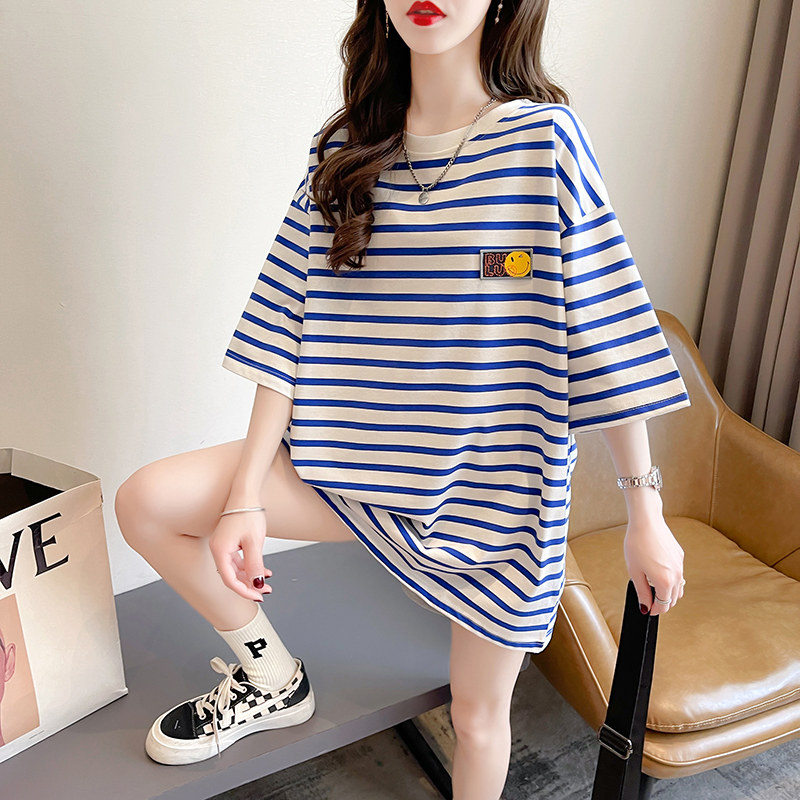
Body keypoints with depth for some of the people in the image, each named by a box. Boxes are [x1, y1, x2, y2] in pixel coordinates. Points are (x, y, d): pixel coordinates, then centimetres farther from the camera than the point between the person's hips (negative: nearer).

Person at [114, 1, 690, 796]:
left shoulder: (545, 139, -11)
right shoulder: (345, 148, 0)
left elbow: (608, 341, -10)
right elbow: (288, 329, -3)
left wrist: (645, 515, -8)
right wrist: (245, 497, -8)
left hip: (495, 485, -2)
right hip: (358, 461, 3)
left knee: (478, 715, 12)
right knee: (147, 500, -10)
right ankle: (271, 677, 15)